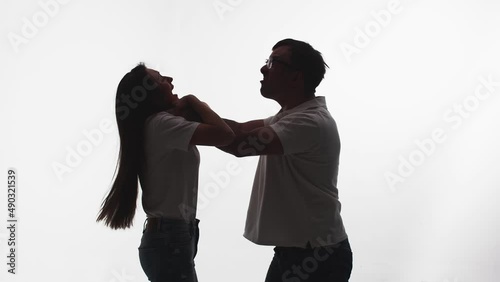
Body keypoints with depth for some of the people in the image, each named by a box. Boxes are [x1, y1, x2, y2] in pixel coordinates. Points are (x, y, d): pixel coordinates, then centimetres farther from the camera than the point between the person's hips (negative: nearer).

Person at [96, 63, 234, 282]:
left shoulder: (154, 126, 15)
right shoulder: (161, 123, -14)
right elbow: (224, 135, -25)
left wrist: (187, 111, 5)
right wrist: (196, 103, -9)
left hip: (166, 237, 10)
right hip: (170, 240, -10)